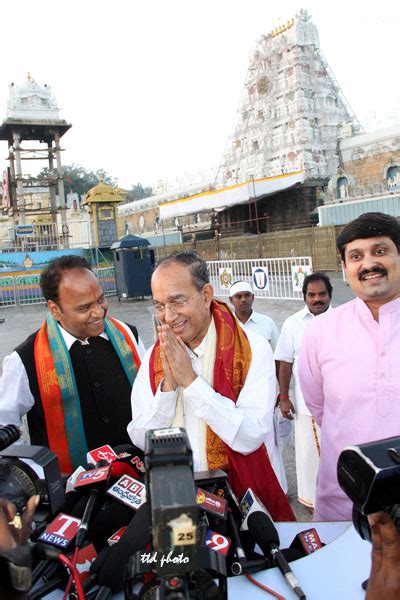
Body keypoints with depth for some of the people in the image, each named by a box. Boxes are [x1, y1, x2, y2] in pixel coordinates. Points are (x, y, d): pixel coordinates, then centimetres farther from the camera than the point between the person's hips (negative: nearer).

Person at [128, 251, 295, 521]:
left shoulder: (253, 350, -10)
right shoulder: (154, 357, 2)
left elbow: (250, 438, -19)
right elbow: (141, 440, -1)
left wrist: (190, 380, -19)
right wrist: (168, 385, -15)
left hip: (242, 499, 0)